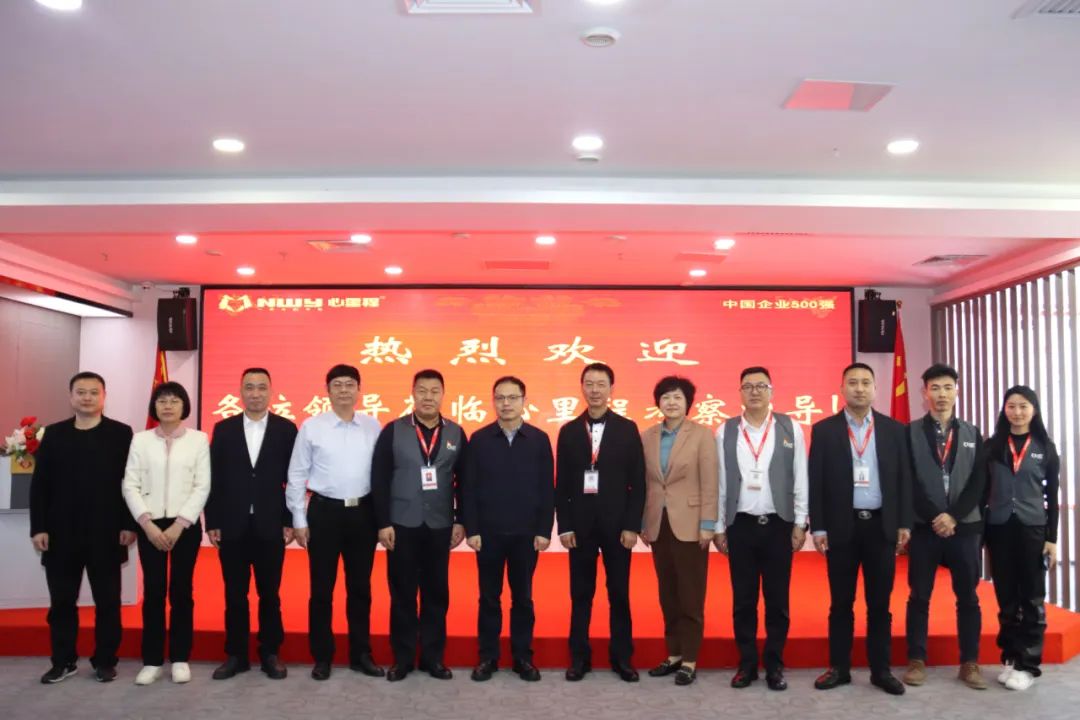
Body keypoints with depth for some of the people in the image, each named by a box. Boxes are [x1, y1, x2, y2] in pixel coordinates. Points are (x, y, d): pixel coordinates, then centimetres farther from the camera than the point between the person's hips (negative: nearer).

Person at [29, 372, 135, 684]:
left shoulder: (120, 434, 0)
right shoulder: (54, 434, 7)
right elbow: (40, 484, 4)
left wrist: (129, 525, -9)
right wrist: (39, 527, -3)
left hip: (106, 532, -2)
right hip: (62, 532, 2)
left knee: (107, 601, 7)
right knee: (61, 601, 10)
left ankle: (105, 661, 18)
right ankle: (63, 661, 24)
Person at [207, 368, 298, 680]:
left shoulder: (286, 429, 1)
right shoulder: (224, 429, 5)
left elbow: (293, 479, 0)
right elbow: (214, 479, 3)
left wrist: (290, 521, -4)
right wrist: (212, 522, -2)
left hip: (270, 525, -1)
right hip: (232, 525, 1)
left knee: (269, 594, 8)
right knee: (235, 595, 9)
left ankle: (270, 653, 19)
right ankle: (236, 655, 20)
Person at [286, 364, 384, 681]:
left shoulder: (372, 426, 1)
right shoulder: (311, 426, -3)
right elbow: (296, 476, 0)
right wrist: (299, 520, -2)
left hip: (363, 512, 2)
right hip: (325, 511, -1)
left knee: (360, 587, 11)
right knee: (322, 588, 7)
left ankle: (361, 654, 24)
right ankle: (322, 657, 21)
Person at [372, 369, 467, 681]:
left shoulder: (456, 433, 4)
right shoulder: (393, 431, -1)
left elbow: (462, 481, 5)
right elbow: (379, 479, -4)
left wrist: (460, 521, 1)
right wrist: (383, 523, -8)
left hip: (440, 526, 2)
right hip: (402, 525, -1)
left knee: (436, 593, 8)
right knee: (402, 594, 7)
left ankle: (433, 656, 20)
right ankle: (402, 658, 19)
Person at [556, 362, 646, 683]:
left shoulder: (627, 429, 1)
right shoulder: (568, 431, 5)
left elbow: (638, 482, -1)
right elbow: (561, 484, 4)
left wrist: (632, 525, -7)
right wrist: (564, 526, -3)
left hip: (617, 524, -1)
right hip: (580, 524, 1)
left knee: (619, 593, 7)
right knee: (580, 594, 8)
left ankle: (621, 657, 19)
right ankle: (580, 656, 18)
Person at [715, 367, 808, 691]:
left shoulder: (790, 428, 1)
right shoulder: (725, 431, 2)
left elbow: (800, 479, 2)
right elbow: (720, 482, 3)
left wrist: (800, 523, -1)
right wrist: (719, 527, 2)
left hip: (778, 524, 0)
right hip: (740, 525, 1)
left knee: (778, 600, 7)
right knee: (743, 600, 7)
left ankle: (775, 664, 20)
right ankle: (746, 663, 20)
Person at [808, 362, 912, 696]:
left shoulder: (894, 429, 6)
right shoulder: (824, 430, 2)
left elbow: (904, 478, 6)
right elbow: (815, 481, 0)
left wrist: (904, 523, 1)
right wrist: (817, 527, -5)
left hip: (881, 525, 1)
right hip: (841, 526, -1)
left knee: (879, 603, 8)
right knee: (841, 603, 7)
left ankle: (881, 670, 18)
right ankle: (839, 668, 17)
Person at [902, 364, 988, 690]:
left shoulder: (972, 433, 10)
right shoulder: (910, 432, 2)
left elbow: (978, 482, 2)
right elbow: (909, 481, -4)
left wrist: (953, 516, -10)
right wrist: (934, 517, -13)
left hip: (965, 527, 2)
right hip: (925, 527, -2)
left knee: (968, 597, 7)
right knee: (919, 596, 3)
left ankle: (969, 662, 17)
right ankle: (917, 660, 12)